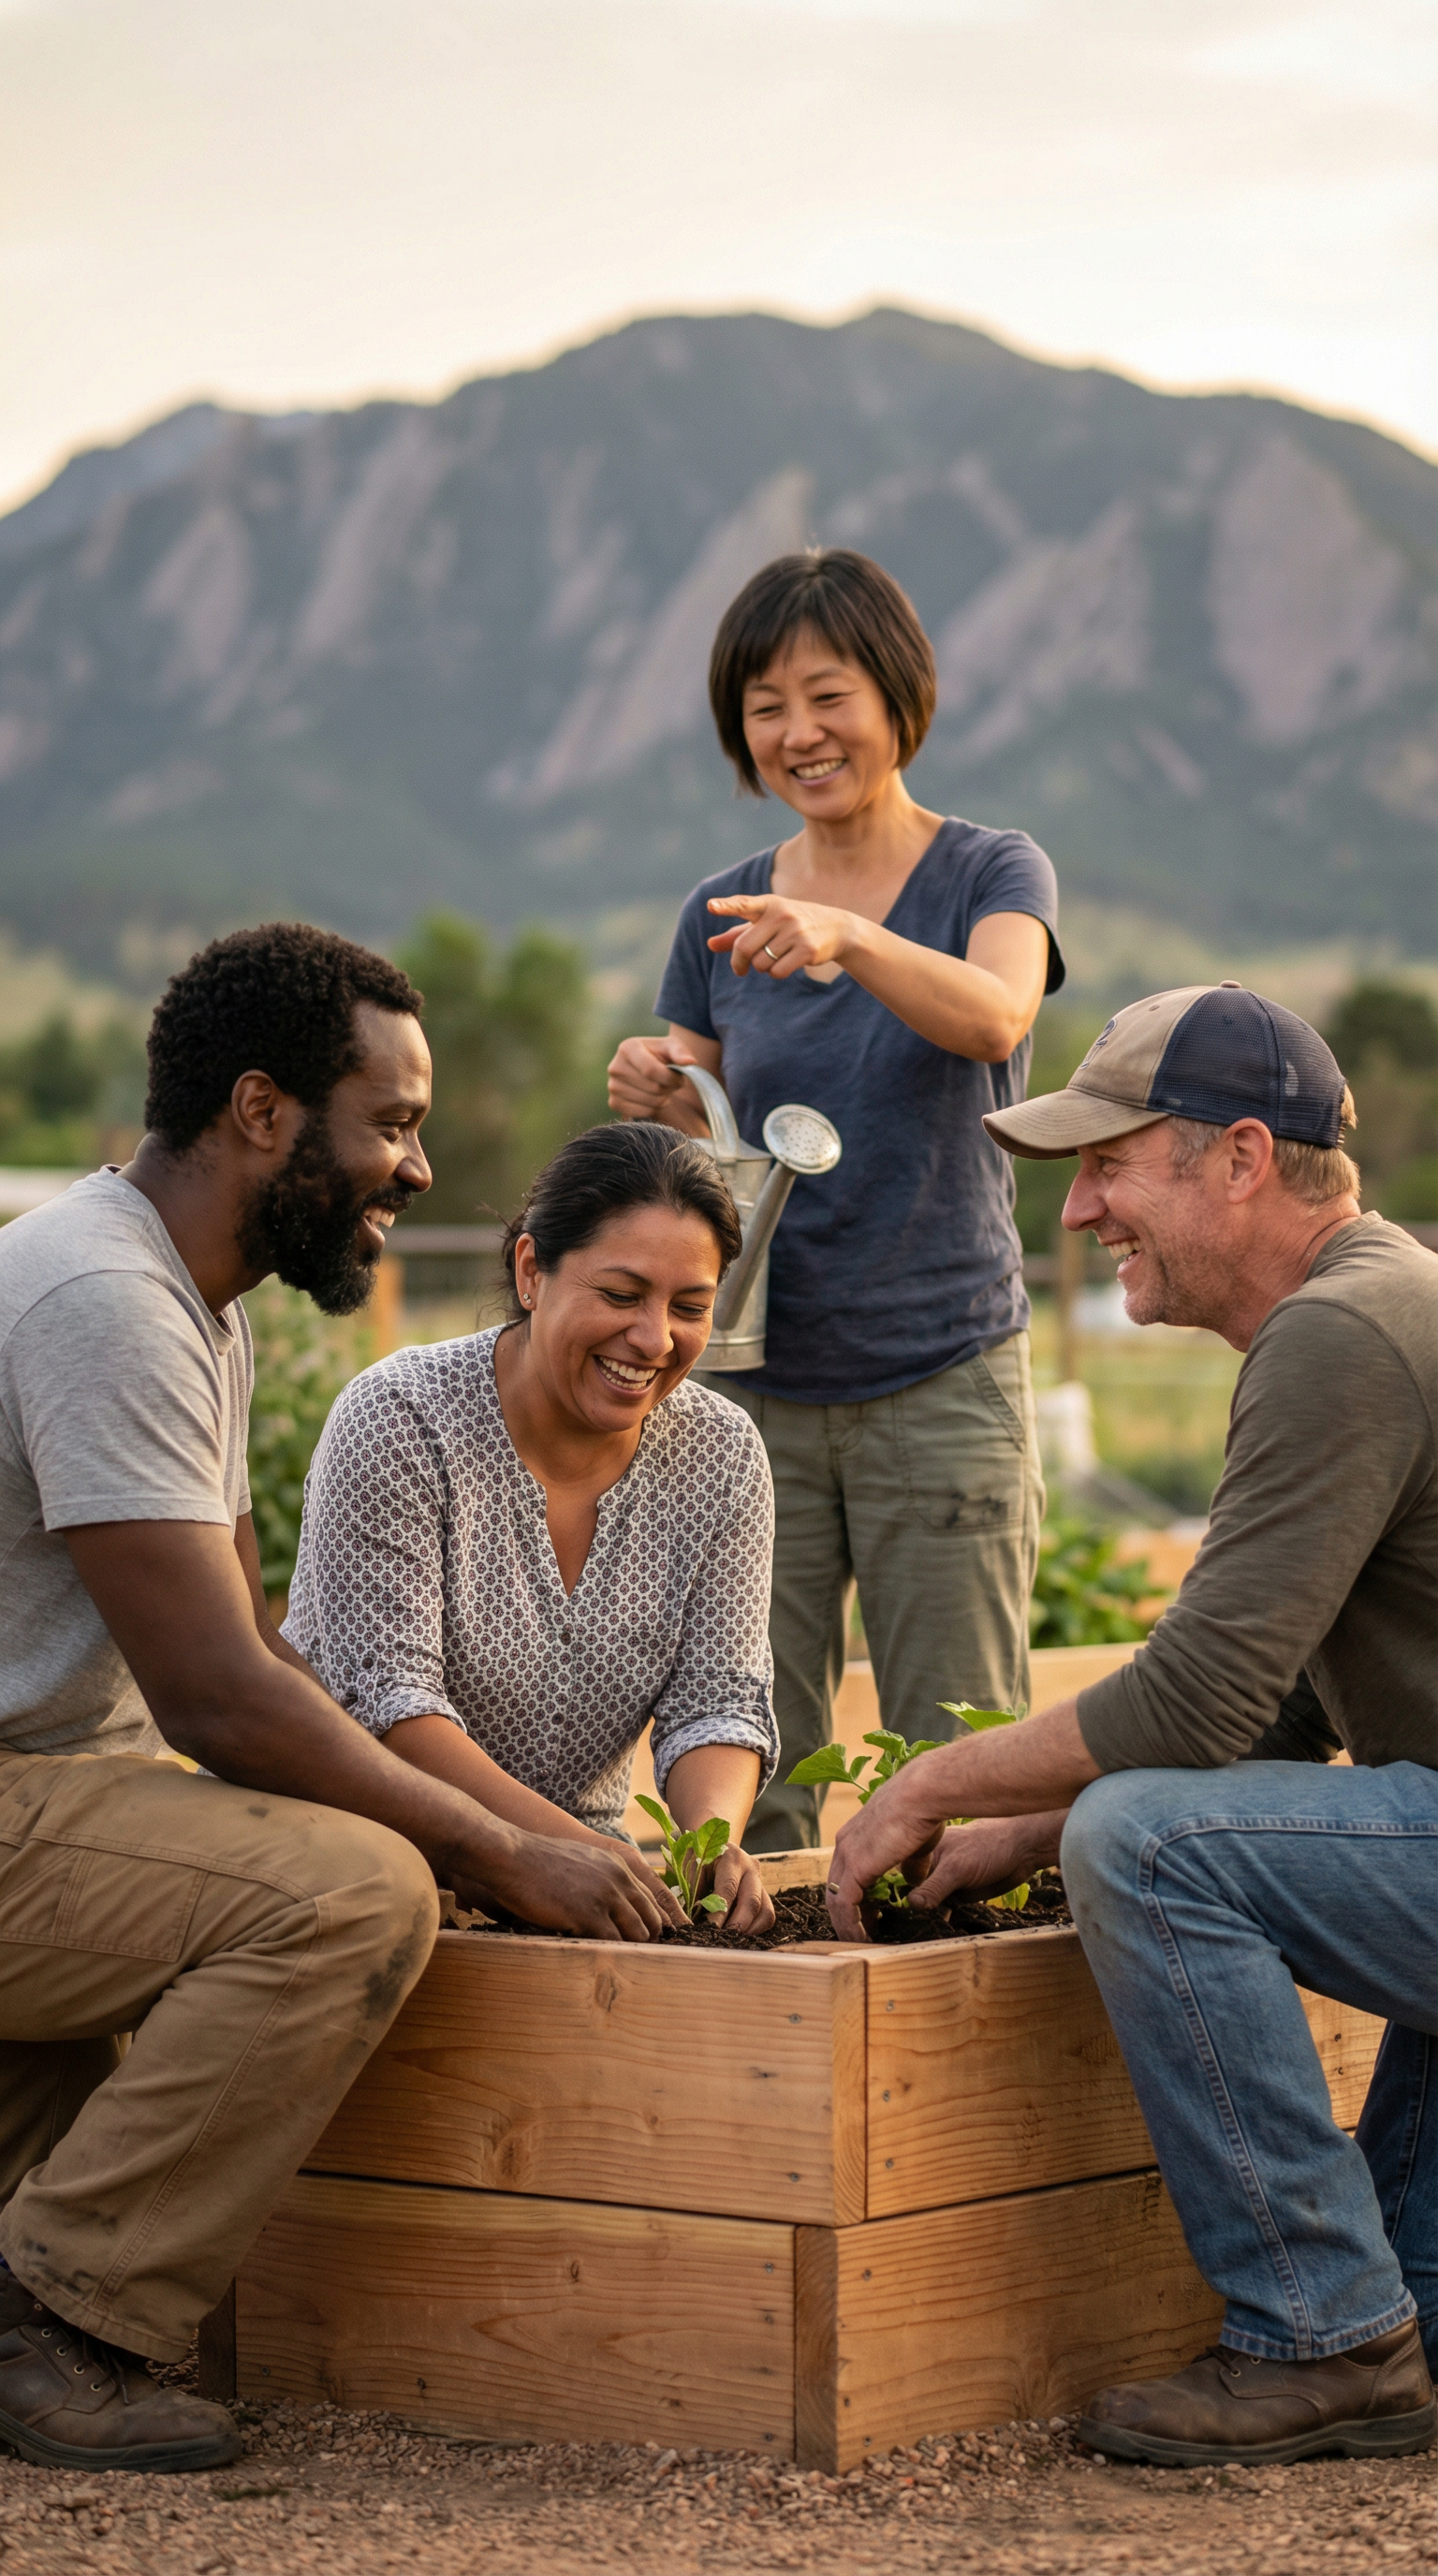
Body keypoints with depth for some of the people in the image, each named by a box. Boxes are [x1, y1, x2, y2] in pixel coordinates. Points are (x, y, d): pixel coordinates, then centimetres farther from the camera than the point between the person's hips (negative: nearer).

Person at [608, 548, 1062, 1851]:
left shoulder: (995, 873, 1)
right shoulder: (721, 918, 11)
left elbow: (995, 1017, -22)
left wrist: (849, 937, -40)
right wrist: (660, 1101, -9)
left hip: (942, 1387, -3)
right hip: (756, 1392, 3)